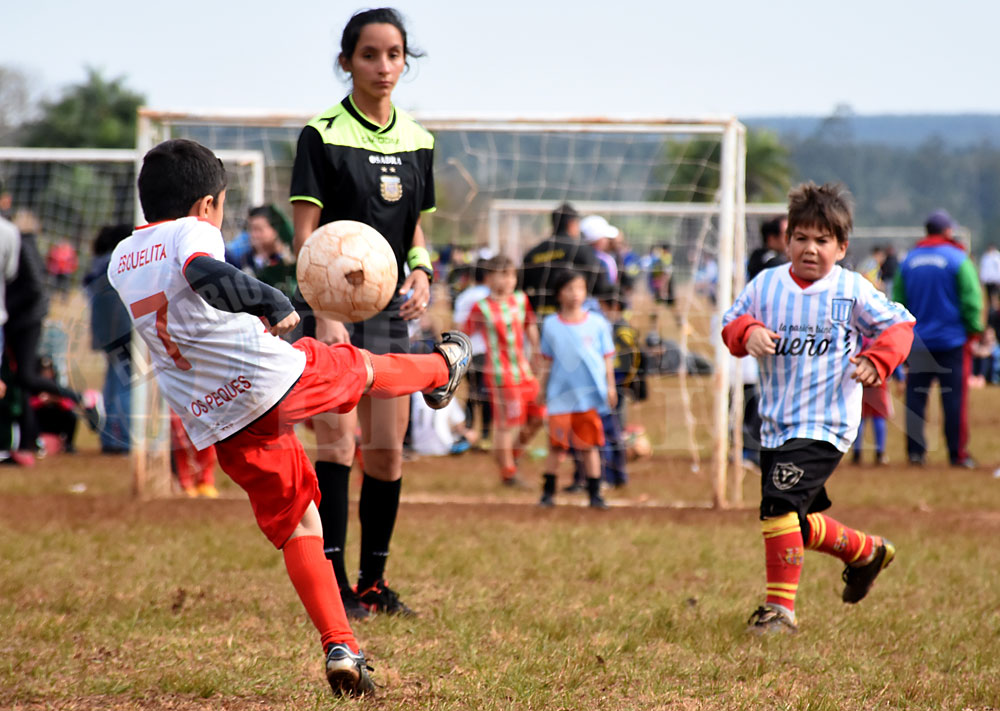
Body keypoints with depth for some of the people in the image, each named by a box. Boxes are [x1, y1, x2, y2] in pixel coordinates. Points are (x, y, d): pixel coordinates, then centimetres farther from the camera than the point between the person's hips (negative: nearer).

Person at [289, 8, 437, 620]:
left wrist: (421, 272, -2)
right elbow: (305, 234, -10)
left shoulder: (417, 141, 11)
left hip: (390, 309, 6)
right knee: (338, 441, -15)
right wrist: (323, 315, -19)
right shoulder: (323, 134, -6)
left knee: (387, 450, 6)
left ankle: (375, 582, 15)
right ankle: (334, 582, -12)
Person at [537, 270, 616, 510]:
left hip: (590, 394, 0)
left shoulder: (597, 323, 2)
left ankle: (595, 494, 9)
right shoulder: (551, 325, 4)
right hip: (560, 395, 0)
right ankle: (548, 492, 11)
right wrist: (543, 389, 13)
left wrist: (610, 386, 4)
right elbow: (547, 361, 12)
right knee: (557, 445, 1)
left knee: (589, 446, 2)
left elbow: (607, 357, 8)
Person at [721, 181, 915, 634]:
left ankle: (780, 607, -11)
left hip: (825, 426, -6)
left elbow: (898, 325, 4)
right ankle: (866, 551, 43)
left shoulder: (853, 291, -4)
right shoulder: (766, 284, 5)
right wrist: (748, 332, -13)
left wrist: (875, 362, -13)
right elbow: (732, 321, 10)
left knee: (779, 506, -20)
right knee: (799, 523, 16)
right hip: (775, 423, 6)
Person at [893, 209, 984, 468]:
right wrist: (974, 330, 4)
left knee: (915, 397, 7)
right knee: (954, 398, 0)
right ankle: (958, 454, 1)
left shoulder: (909, 261, 7)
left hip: (917, 342, 3)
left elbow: (897, 301, 11)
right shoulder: (958, 259, -5)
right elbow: (972, 299, -9)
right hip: (952, 340, -3)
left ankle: (915, 451, 5)